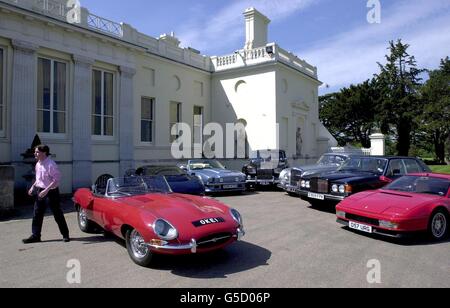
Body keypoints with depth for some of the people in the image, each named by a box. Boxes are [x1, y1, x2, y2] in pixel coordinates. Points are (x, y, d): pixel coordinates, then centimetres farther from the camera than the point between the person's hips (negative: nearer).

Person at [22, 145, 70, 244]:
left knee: (58, 214, 3)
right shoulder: (38, 164, 7)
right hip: (39, 191, 8)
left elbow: (56, 179, -22)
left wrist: (46, 190, -27)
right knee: (37, 215, 9)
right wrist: (33, 187, 7)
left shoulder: (51, 165, -19)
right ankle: (35, 236, 20)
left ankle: (65, 235, 16)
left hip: (51, 192, -8)